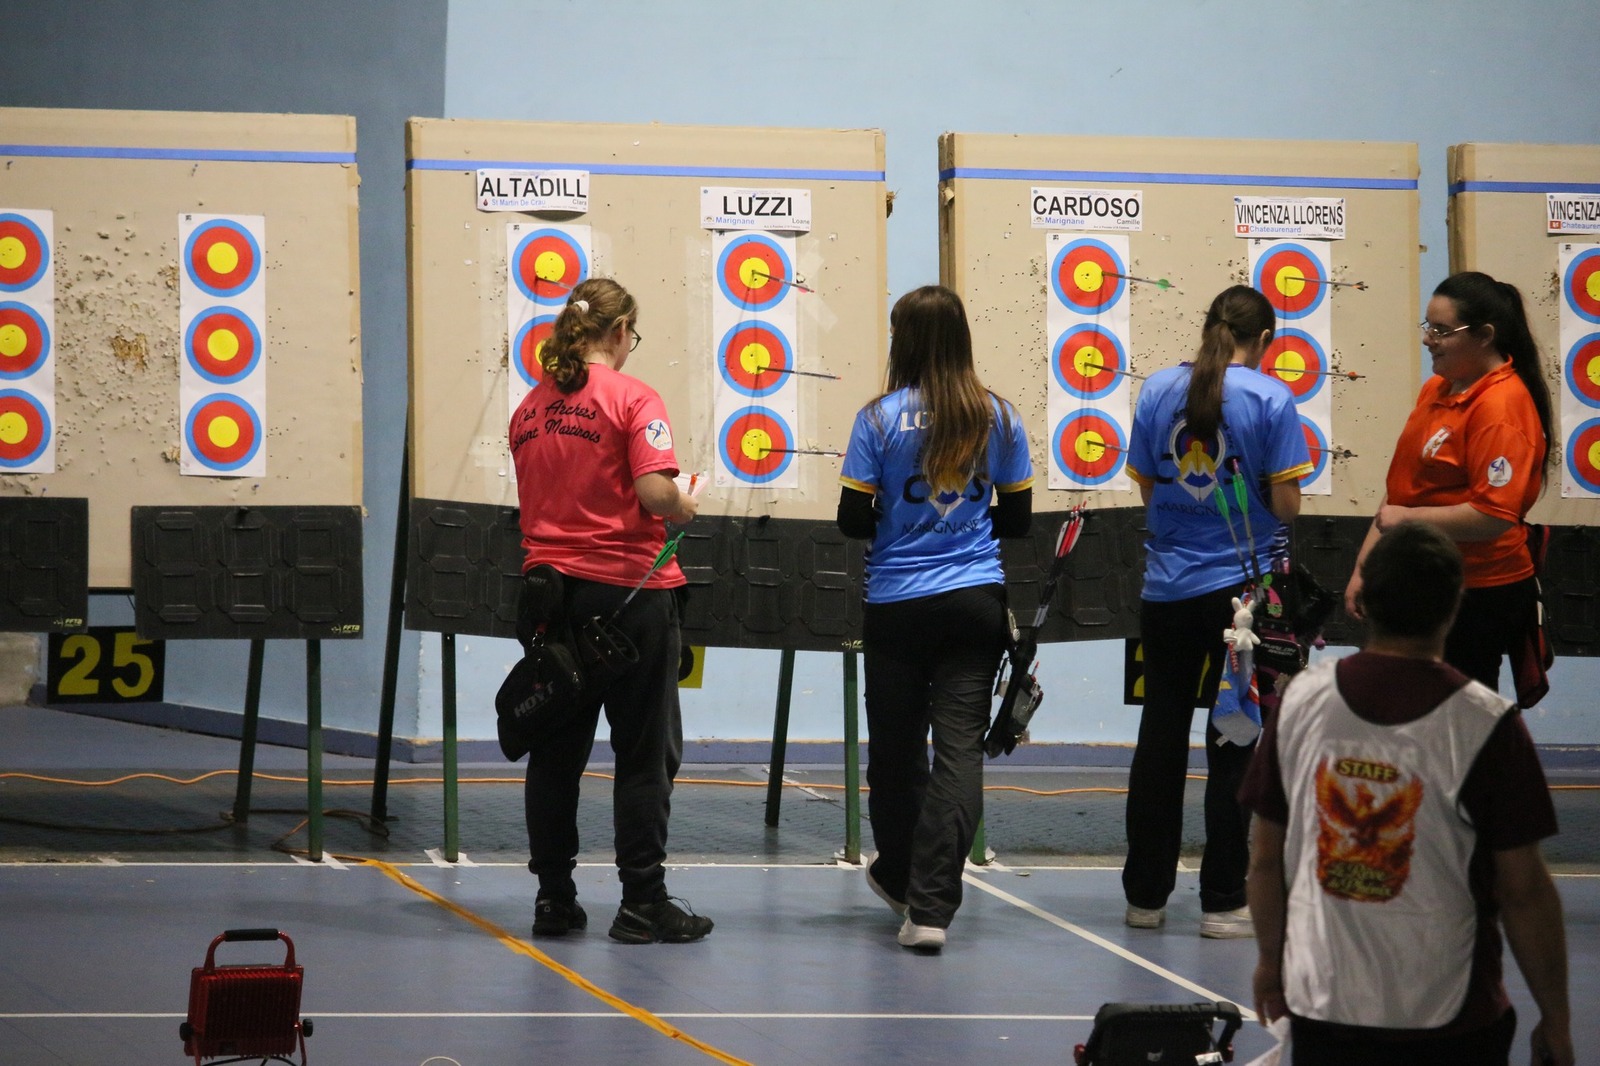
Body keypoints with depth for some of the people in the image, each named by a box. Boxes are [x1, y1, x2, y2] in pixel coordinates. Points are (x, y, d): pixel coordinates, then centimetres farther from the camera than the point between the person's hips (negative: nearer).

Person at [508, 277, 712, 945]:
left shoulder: (530, 408, 8)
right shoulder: (631, 399, -10)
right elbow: (655, 493, -20)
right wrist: (685, 510, -1)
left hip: (551, 584, 6)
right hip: (628, 588, -6)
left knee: (556, 748, 11)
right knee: (644, 752, 2)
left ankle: (554, 899, 13)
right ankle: (643, 904, 2)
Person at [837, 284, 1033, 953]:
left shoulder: (880, 419, -8)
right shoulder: (998, 418, 0)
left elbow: (853, 520, -6)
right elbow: (1017, 517, 8)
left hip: (898, 606, -1)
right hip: (975, 602, 1)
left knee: (896, 747, 16)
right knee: (960, 749, -2)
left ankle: (897, 877, 35)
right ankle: (930, 905, -12)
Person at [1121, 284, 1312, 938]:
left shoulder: (1158, 391, 2)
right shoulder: (1271, 398, -9)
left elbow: (1147, 489, 4)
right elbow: (1286, 506, -10)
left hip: (1167, 590, 3)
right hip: (1242, 586, -3)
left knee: (1159, 738, 13)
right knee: (1233, 745, 3)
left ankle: (1145, 896, 18)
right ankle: (1223, 903, 4)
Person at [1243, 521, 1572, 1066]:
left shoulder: (1301, 699, -3)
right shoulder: (1488, 724, -13)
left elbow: (1265, 857, 5)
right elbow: (1523, 891, -10)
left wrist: (1270, 958, 20)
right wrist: (1555, 1020, 0)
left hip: (1320, 1004, 3)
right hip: (1444, 1020, -3)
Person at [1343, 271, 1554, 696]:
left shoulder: (1501, 407, -18)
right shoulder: (1436, 389, 10)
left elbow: (1494, 516, -25)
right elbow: (1402, 489, 18)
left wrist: (1408, 518, -17)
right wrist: (1365, 567, 16)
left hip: (1477, 600, -9)